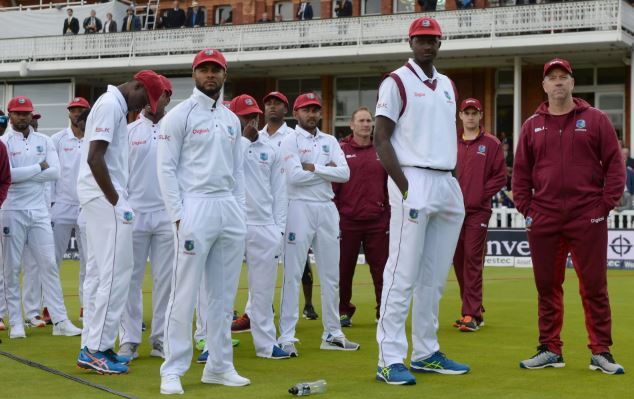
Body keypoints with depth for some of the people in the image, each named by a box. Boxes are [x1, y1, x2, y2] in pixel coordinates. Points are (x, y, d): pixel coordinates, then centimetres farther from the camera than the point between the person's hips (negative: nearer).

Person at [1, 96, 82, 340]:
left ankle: (60, 321, 2)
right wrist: (38, 167, -9)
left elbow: (55, 172, -4)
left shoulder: (43, 141, 9)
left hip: (39, 210, 3)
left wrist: (22, 174, -10)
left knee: (49, 265, 1)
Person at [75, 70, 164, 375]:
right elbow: (95, 158, -22)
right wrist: (115, 201, -18)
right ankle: (96, 349, -8)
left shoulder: (113, 105, 18)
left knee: (98, 272, 12)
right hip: (104, 198, -11)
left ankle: (92, 346, 16)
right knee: (116, 271, -9)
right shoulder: (111, 105, -13)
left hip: (100, 199, 11)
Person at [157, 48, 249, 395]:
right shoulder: (180, 115, -1)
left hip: (230, 210, 6)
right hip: (195, 208, -6)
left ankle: (219, 366, 15)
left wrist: (240, 211, 9)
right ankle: (173, 370, -3)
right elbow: (166, 168, -5)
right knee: (184, 293, -7)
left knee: (224, 295, 8)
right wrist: (178, 215, -13)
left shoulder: (231, 119, 17)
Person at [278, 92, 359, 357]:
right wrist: (327, 170, -7)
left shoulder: (330, 142, 13)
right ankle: (286, 337, -5)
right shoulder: (290, 141, -1)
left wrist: (314, 168, -9)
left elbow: (344, 174, 0)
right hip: (300, 208, -6)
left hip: (327, 209, 6)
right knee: (292, 274, -6)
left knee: (331, 274, 9)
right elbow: (294, 176, -16)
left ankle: (332, 334, 18)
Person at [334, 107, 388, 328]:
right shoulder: (340, 150, 1)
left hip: (378, 222, 2)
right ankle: (344, 311, 18)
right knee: (344, 268, 6)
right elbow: (332, 185, 0)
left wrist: (390, 215, 5)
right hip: (347, 221, -1)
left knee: (381, 268, 2)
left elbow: (390, 185, 10)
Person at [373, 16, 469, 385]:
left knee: (435, 278, 10)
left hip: (448, 186, 7)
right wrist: (405, 188, -15)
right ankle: (390, 360, -8)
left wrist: (453, 182, 10)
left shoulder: (449, 86, 18)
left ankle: (427, 353, 17)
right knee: (403, 275, -9)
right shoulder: (397, 82, -2)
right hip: (413, 181, -7)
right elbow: (381, 138, -7)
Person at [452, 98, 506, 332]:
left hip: (478, 211, -4)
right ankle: (473, 310, 19)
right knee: (458, 260, 8)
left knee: (473, 260, -9)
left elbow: (500, 177, -1)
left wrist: (481, 195, -8)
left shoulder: (491, 144, 2)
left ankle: (471, 315, -9)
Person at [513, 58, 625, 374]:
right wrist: (526, 209, 3)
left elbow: (615, 165, 2)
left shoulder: (595, 120, 4)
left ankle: (601, 352, 6)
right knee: (547, 286, 7)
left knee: (594, 287, -1)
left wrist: (606, 204, -6)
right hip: (544, 219, 3)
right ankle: (550, 351, 15)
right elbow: (521, 172, 13)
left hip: (588, 219, -3)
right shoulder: (532, 126, 12)